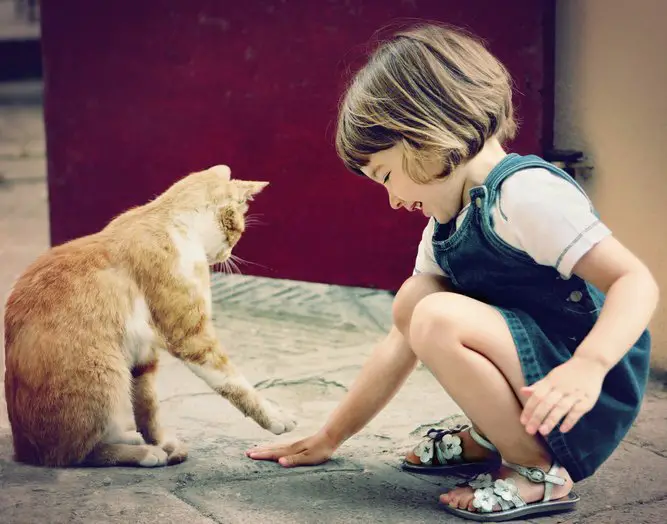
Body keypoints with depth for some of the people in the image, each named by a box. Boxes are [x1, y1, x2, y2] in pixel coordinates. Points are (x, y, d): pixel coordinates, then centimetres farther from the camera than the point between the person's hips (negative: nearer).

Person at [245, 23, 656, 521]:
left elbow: (636, 282, -24)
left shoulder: (526, 191, -17)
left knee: (439, 319, -26)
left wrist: (587, 366, -41)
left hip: (595, 404, -9)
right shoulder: (448, 227, 12)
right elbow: (402, 345, 16)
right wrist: (330, 437, 17)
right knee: (413, 301, 9)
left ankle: (541, 471, -11)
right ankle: (487, 441, 12)